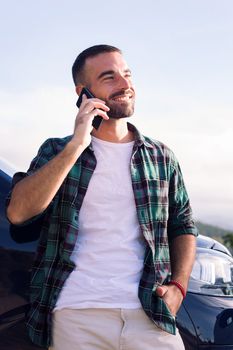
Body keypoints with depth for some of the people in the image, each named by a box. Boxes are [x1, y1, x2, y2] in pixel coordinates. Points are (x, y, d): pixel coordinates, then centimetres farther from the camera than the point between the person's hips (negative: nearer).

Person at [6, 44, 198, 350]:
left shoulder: (161, 158, 12)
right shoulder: (56, 152, 6)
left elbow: (183, 227, 18)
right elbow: (18, 213, -10)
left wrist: (179, 286, 1)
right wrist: (76, 146, -14)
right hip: (74, 317, -1)